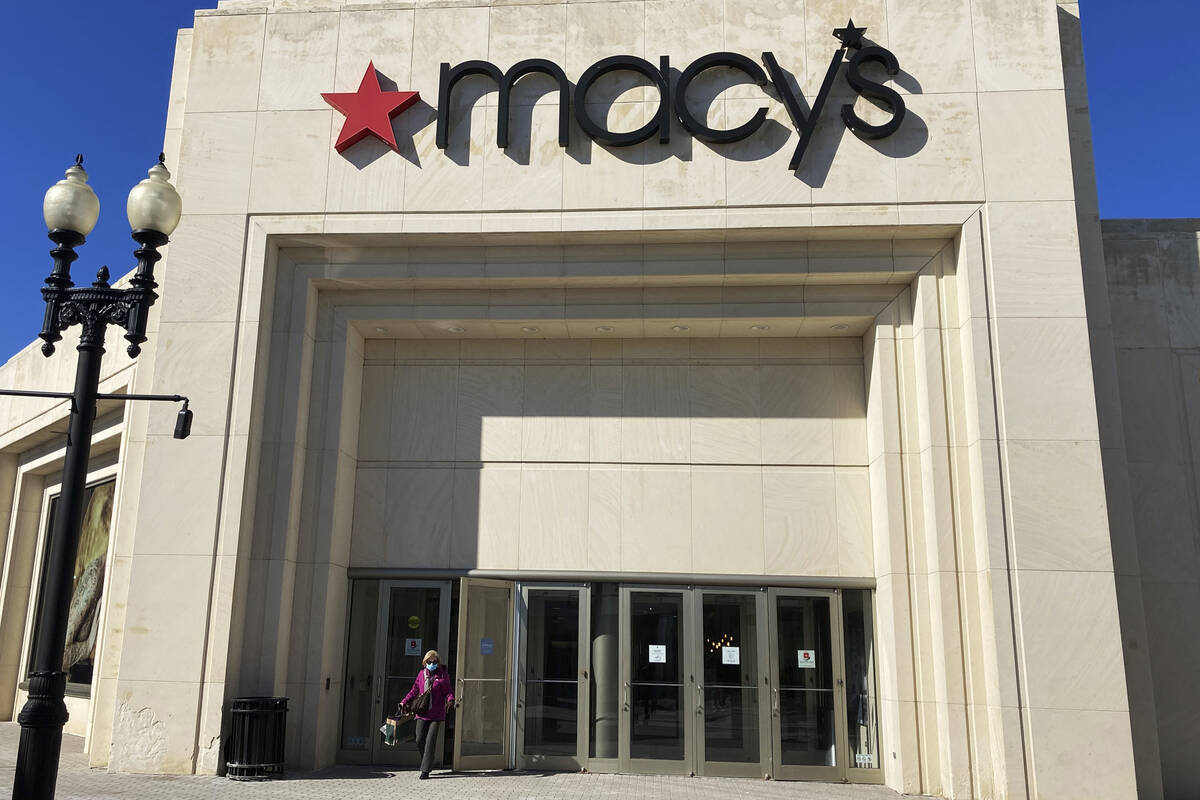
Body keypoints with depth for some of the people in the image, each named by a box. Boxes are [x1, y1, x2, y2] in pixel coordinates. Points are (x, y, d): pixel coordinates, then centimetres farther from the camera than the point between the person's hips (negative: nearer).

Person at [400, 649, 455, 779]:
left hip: (437, 715, -3)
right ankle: (427, 762, 27)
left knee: (430, 741, -5)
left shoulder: (443, 675, 1)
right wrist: (404, 702, 7)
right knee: (420, 741, 3)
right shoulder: (422, 674, 9)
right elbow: (414, 690, 16)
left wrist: (450, 700, -19)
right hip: (422, 713, 3)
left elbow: (448, 691, 2)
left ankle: (425, 770, 1)